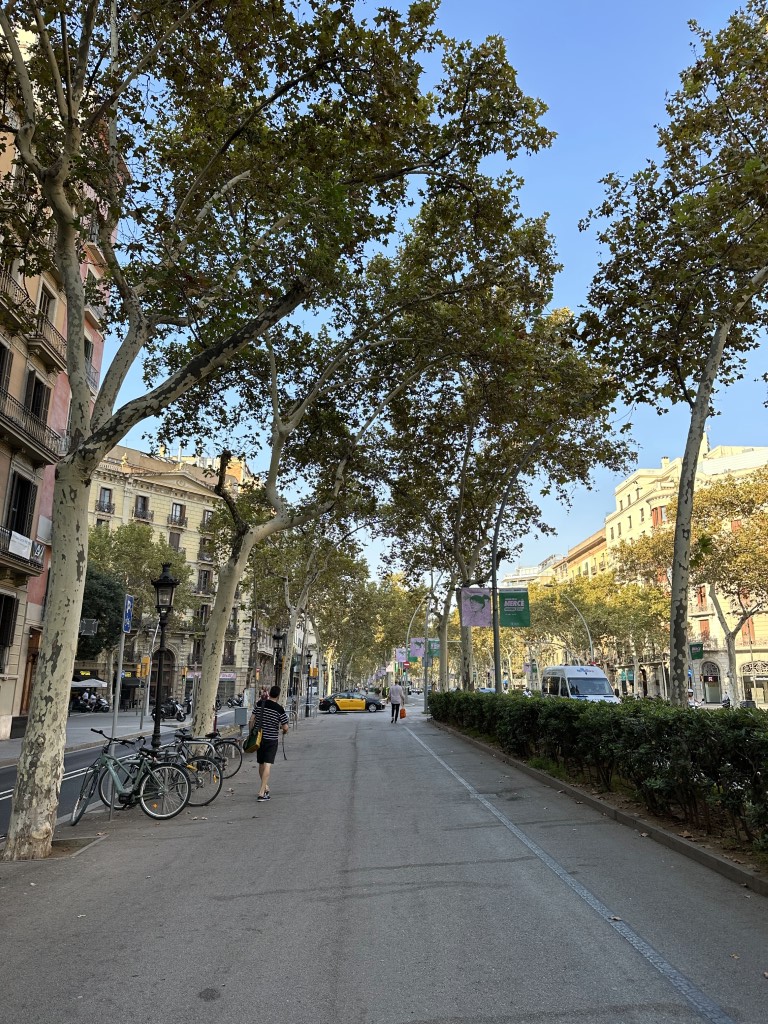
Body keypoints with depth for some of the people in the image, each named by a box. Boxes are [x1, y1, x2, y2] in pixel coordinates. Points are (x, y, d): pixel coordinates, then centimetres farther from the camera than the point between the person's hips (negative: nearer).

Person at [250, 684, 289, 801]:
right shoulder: (279, 709, -12)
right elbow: (285, 728, -9)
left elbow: (252, 719, 2)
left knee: (261, 764, 18)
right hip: (272, 739, -4)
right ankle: (261, 793, -12)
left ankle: (265, 788, 33)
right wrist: (283, 730, 13)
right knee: (267, 765, -6)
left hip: (259, 738, 5)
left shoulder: (260, 704, -1)